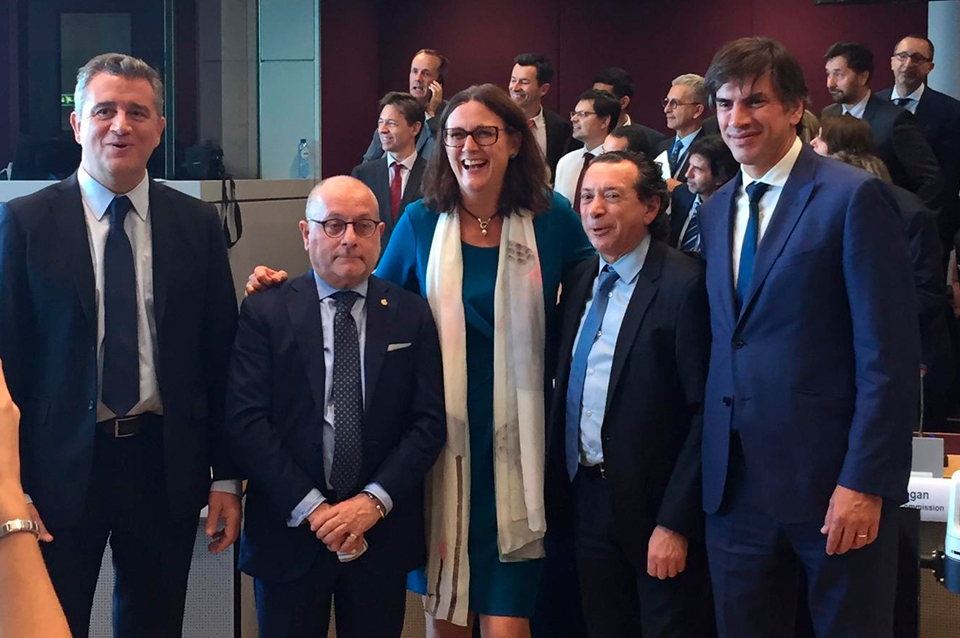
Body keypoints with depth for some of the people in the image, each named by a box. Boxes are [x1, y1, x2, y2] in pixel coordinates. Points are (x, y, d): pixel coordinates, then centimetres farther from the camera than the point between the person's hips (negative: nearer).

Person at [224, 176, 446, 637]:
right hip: (289, 531, -1)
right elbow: (245, 422, -8)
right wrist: (311, 508, -14)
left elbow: (429, 422, 0)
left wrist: (374, 501, -12)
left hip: (384, 533, 2)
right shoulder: (265, 313, -2)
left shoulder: (411, 315, 4)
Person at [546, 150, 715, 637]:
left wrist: (675, 523, -18)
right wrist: (559, 487, 7)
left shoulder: (685, 283, -14)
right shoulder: (579, 280, 9)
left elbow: (707, 410, -16)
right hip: (587, 499, 7)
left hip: (655, 506, -6)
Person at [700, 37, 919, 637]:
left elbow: (890, 354, -13)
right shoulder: (716, 210, 13)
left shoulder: (854, 197, -9)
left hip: (831, 478, -6)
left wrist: (866, 481, -17)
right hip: (735, 486, 6)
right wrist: (712, 466, 9)